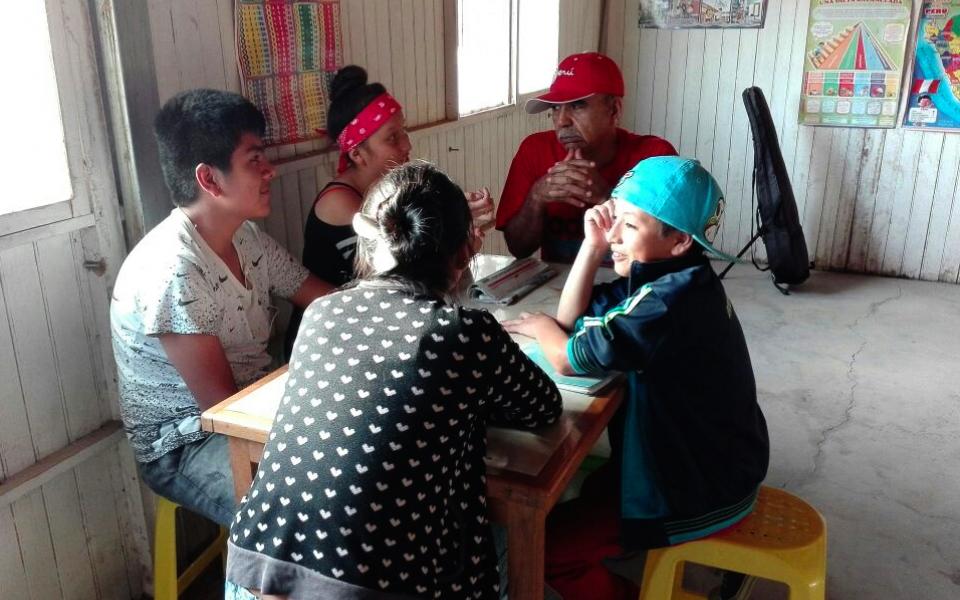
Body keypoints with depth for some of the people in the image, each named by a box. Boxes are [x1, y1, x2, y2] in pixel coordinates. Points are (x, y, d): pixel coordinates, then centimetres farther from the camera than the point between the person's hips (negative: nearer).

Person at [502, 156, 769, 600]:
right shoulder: (668, 278, 0)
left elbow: (569, 357, -26)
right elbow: (572, 320, 4)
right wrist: (592, 244, -7)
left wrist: (539, 326, -5)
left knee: (543, 543, -6)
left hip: (702, 492, -9)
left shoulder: (670, 300, -31)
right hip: (707, 464, 9)